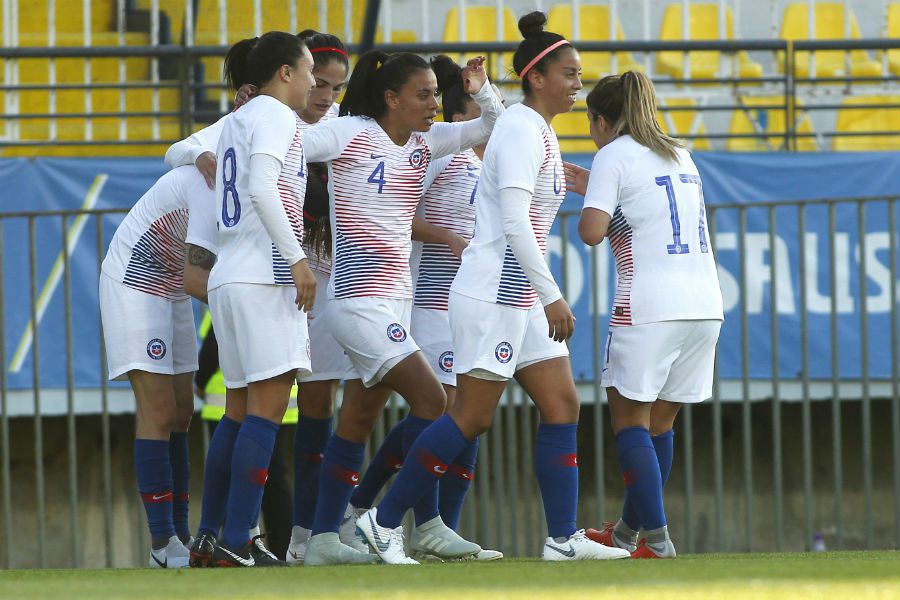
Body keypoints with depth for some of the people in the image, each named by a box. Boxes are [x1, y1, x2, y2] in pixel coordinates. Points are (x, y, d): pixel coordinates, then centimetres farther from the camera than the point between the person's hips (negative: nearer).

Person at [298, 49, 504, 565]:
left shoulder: (425, 142, 11)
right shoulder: (349, 134, -9)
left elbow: (495, 130, 14)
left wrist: (483, 92, -2)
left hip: (396, 297, 8)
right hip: (360, 297, -8)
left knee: (359, 421, 7)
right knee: (429, 397, -14)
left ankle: (324, 539, 9)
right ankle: (429, 525, -8)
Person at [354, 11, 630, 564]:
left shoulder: (540, 131, 15)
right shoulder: (522, 131, -15)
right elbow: (515, 225, -23)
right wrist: (552, 297, -25)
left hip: (522, 297, 10)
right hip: (492, 295, -10)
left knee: (562, 405, 2)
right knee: (473, 417, -7)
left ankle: (564, 538, 0)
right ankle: (385, 521, 1)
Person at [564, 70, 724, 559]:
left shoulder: (614, 156, -1)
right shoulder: (679, 156, 20)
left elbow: (592, 231, -12)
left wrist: (589, 201, 9)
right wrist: (595, 188, 32)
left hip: (649, 307, -7)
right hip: (704, 305, 7)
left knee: (631, 420, -1)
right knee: (660, 422, 15)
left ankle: (657, 541, -11)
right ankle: (627, 532, 25)